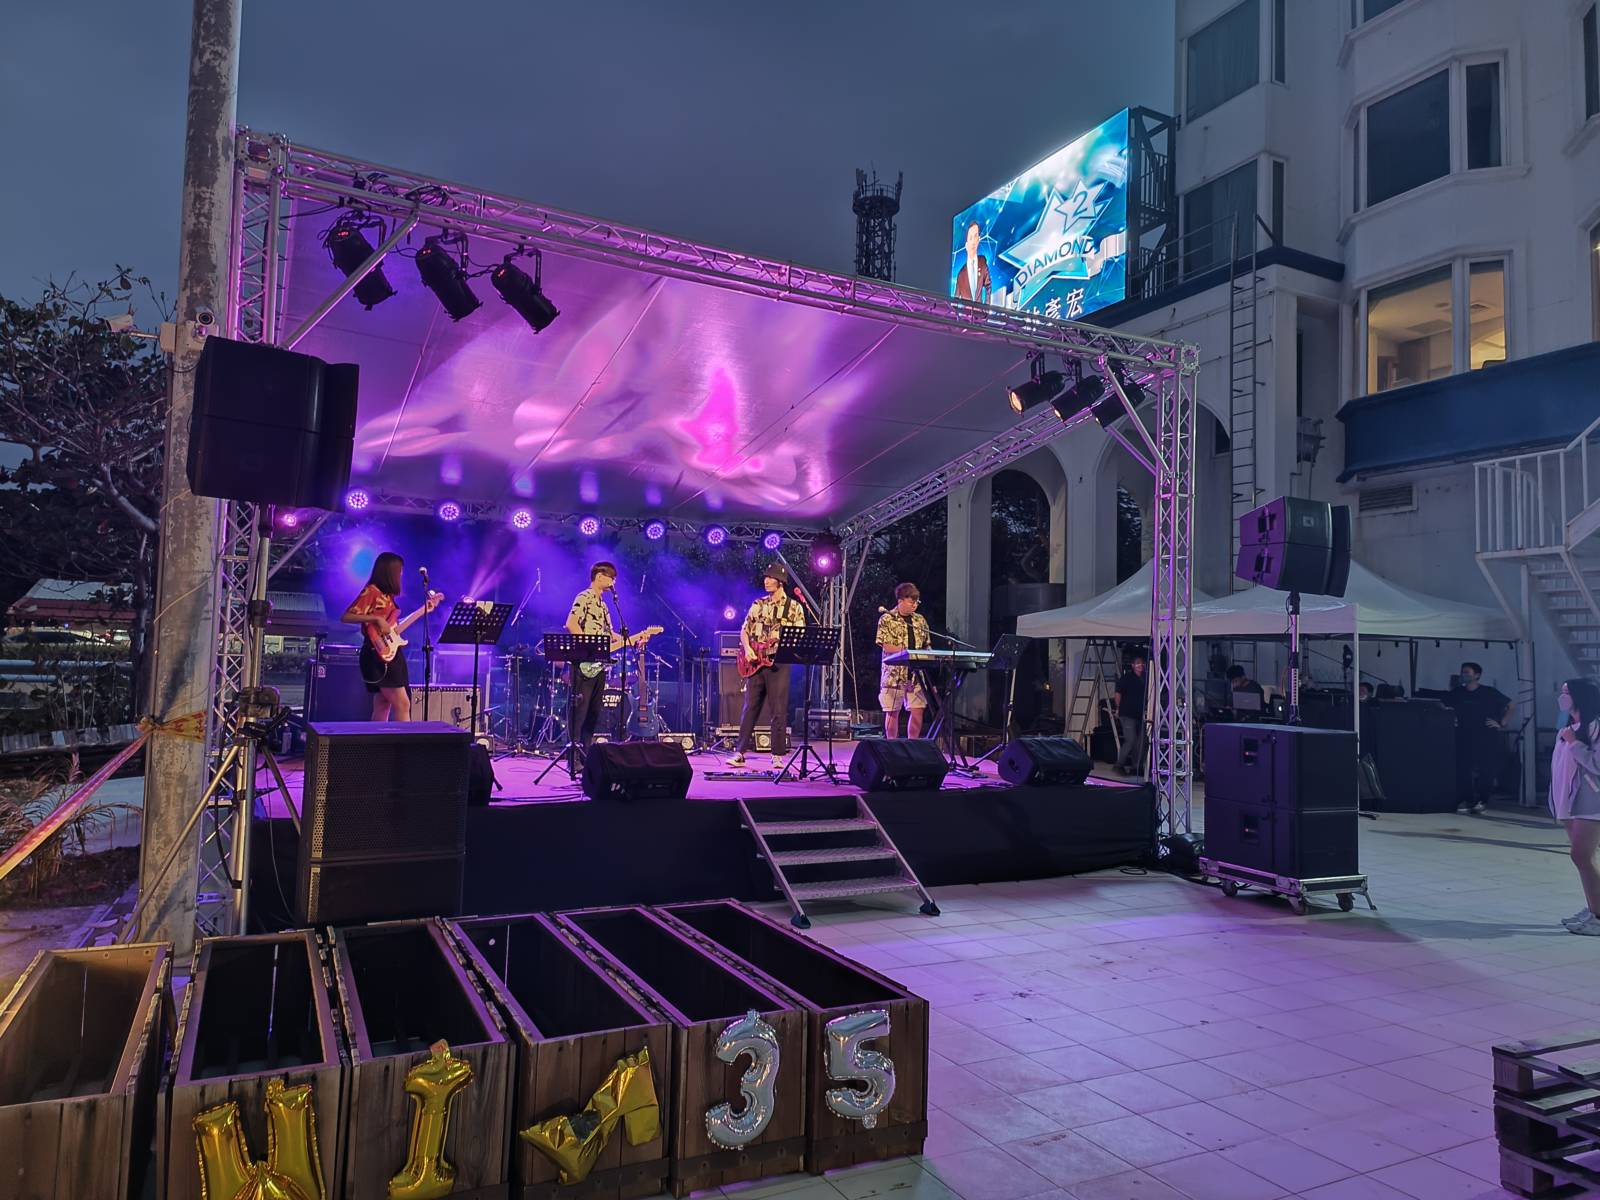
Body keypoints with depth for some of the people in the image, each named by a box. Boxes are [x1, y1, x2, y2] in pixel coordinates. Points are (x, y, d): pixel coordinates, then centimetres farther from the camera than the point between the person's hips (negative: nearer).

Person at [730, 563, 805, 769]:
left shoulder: (793, 607, 2)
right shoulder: (758, 605, 13)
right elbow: (744, 630, 14)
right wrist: (747, 649, -4)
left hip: (778, 664, -3)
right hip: (755, 663, 3)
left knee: (778, 712, -2)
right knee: (749, 709, 4)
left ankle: (778, 756, 6)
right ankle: (739, 753, 8)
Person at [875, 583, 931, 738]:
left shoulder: (920, 620, 13)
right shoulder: (887, 619, -3)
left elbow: (927, 646, 18)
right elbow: (886, 647, -12)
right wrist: (909, 653, -22)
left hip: (917, 674, 4)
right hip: (894, 674, -4)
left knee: (918, 711, 0)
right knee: (892, 712, 3)